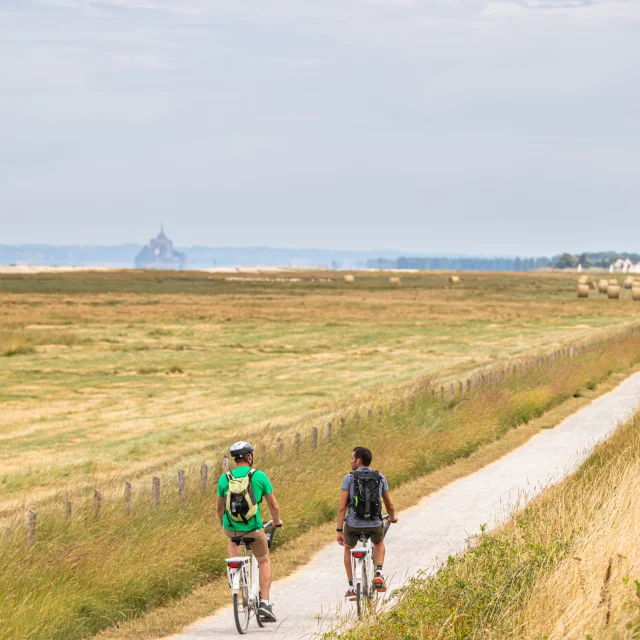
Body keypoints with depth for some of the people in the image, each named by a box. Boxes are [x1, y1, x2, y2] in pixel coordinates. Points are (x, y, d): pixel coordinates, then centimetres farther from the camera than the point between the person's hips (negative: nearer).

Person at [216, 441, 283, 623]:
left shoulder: (224, 478, 1)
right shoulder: (260, 476, -5)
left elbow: (219, 507, 12)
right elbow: (274, 505, 2)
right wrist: (277, 521, 23)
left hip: (230, 529, 2)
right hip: (253, 530, -2)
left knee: (233, 540, 40)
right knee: (264, 561, 21)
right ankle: (264, 602, 10)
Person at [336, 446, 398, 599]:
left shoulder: (349, 478, -2)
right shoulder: (380, 478, 6)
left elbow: (342, 507, -6)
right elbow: (389, 505, 13)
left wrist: (339, 530, -1)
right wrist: (392, 517, 35)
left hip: (353, 524, -2)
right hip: (375, 524, 2)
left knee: (348, 548, 30)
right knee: (379, 543, 36)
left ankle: (351, 588, 26)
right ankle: (379, 573, 11)